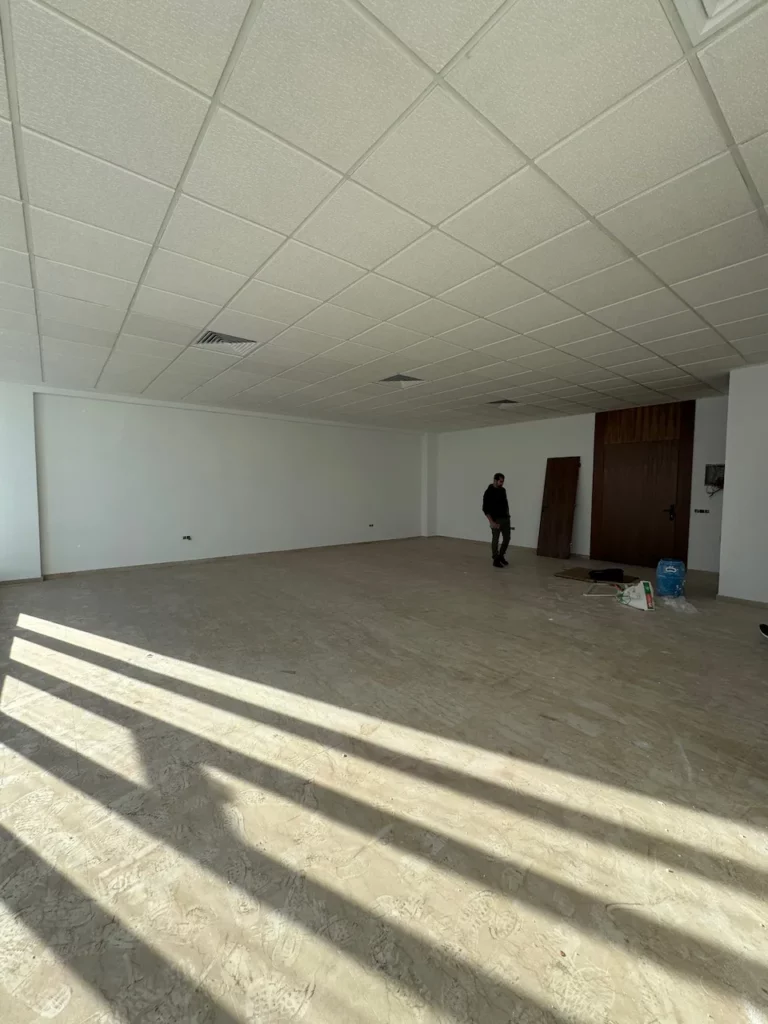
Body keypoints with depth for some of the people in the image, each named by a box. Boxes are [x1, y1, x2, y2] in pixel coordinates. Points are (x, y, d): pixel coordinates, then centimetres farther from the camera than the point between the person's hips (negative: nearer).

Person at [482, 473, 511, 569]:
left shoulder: (502, 490, 7)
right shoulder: (489, 492, -13)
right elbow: (485, 509, -15)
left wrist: (507, 514, 9)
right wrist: (491, 522, -19)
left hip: (505, 518, 7)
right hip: (496, 520, -7)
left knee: (507, 538, 10)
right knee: (495, 540, 1)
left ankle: (501, 556, 29)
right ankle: (496, 560, 12)